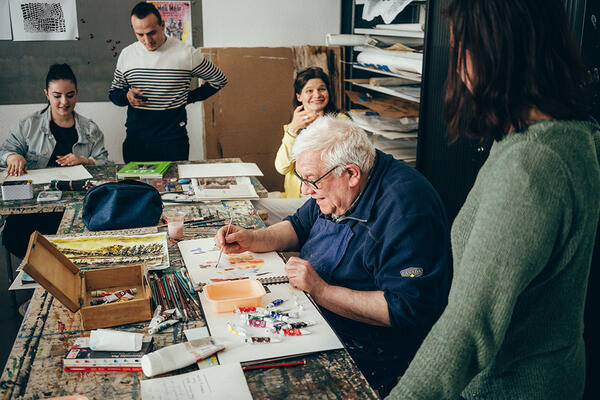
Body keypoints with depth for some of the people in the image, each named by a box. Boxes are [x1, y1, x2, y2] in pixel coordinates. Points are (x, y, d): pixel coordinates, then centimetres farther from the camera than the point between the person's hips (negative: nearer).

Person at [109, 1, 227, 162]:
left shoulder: (186, 53, -5)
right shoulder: (126, 54, 5)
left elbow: (219, 80, 6)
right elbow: (114, 93, 14)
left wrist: (188, 98, 0)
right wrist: (127, 96, -9)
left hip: (173, 141, -3)